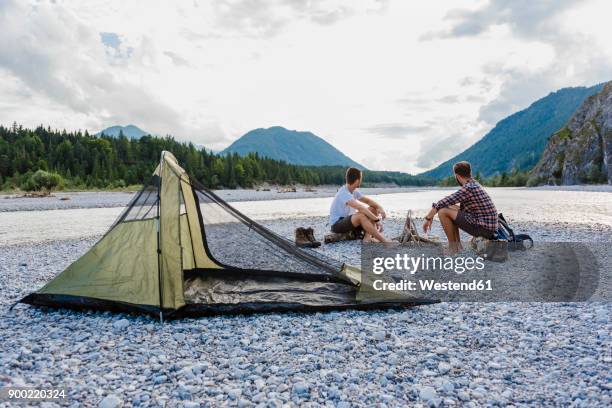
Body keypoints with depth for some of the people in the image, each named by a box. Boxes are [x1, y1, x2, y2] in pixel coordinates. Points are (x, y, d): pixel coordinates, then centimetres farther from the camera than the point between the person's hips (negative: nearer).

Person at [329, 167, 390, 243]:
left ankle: (367, 237, -18)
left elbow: (368, 200, 5)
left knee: (373, 209, -3)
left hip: (347, 220, 9)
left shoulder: (355, 191, 5)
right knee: (361, 216, -35)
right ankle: (384, 241, -31)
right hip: (337, 224, -9)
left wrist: (379, 207, -14)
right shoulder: (343, 193, -24)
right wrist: (376, 219, -33)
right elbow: (360, 207, -34)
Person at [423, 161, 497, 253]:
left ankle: (453, 247, -1)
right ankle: (458, 245, 18)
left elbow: (443, 203, -17)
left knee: (443, 211, -12)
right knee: (450, 208, 19)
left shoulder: (469, 188, -17)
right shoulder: (474, 184, 12)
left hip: (484, 228, -10)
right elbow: (462, 208, 22)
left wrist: (428, 218, -5)